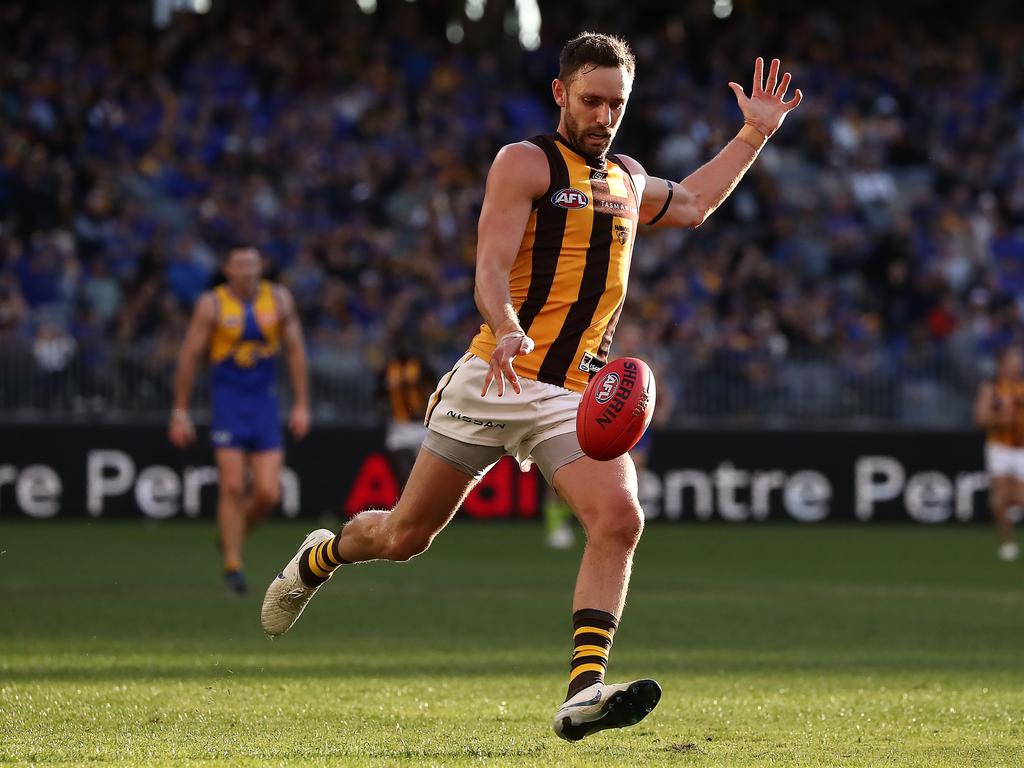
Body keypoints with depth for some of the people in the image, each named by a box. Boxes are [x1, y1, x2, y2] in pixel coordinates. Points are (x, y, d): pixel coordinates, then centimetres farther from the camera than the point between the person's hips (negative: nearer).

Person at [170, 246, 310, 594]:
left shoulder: (279, 299, 3)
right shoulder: (212, 304, -5)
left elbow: (295, 350, 9)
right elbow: (189, 357, -1)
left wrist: (301, 405, 5)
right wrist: (180, 412, -3)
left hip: (265, 404, 3)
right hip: (228, 400, -3)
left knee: (268, 493, -5)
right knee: (232, 486, -10)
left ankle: (231, 537, 23)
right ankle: (232, 565, 1)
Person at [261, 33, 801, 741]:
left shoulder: (628, 179, 20)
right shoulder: (526, 162, -1)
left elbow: (692, 204, 43)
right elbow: (490, 267, -13)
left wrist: (755, 134, 34)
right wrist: (507, 331, -33)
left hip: (577, 396, 5)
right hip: (498, 377, -4)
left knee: (620, 521, -22)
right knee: (405, 536, 3)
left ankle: (583, 694, -27)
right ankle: (322, 555, 38)